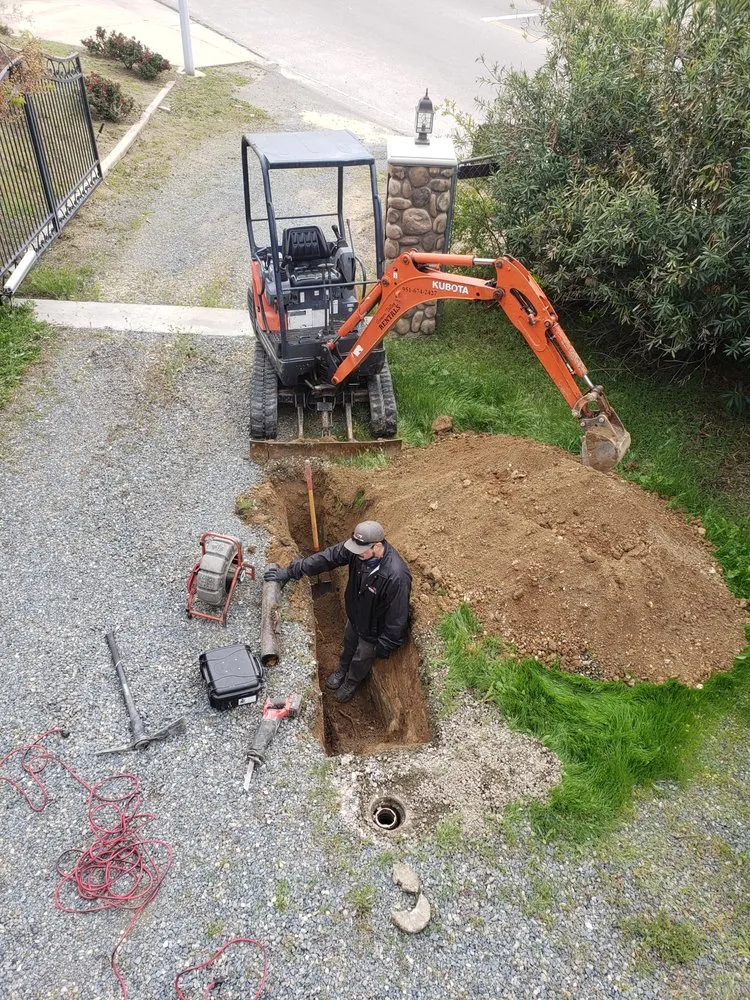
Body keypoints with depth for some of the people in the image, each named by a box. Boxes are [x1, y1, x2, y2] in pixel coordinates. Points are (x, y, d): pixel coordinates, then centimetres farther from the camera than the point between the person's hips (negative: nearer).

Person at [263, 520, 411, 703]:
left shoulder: (396, 576, -43)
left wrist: (384, 646, -18)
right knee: (349, 645, 34)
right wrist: (290, 572, -12)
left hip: (372, 630, -5)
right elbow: (327, 557, -14)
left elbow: (398, 617, -31)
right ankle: (342, 670, 66)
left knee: (361, 660, 25)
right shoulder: (357, 548, -26)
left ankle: (352, 682, 58)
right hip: (355, 615, 5)